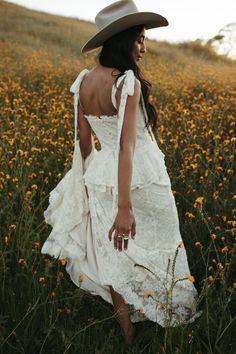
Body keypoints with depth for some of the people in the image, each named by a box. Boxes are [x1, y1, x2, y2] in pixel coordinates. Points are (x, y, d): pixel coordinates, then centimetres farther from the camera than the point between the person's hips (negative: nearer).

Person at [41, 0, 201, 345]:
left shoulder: (83, 81, 0)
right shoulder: (128, 82, -21)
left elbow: (84, 140, 9)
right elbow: (126, 144, -30)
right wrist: (125, 207, -34)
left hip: (103, 178, 6)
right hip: (140, 180, -6)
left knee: (117, 256, 15)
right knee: (154, 252, 15)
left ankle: (128, 335, 29)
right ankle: (172, 322, 36)